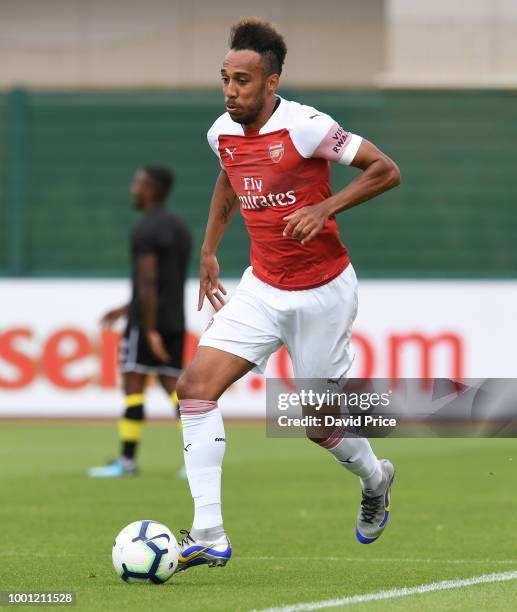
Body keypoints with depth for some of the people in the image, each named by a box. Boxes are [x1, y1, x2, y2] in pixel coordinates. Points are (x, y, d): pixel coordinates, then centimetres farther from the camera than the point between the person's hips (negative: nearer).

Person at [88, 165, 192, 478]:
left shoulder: (145, 230, -13)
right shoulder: (180, 227, 16)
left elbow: (148, 282, -20)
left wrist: (150, 330, -22)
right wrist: (127, 309, 27)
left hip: (147, 323, -8)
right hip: (175, 321, 8)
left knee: (133, 384, -2)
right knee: (173, 386, 5)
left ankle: (127, 460, -1)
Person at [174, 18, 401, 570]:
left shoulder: (305, 127, -20)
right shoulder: (222, 133, 0)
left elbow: (386, 170, -15)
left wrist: (326, 208, -26)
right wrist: (209, 251, 21)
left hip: (322, 292, -6)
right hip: (262, 288, 6)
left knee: (320, 424, 5)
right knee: (196, 385, -12)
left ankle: (375, 479, 41)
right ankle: (208, 536, -12)